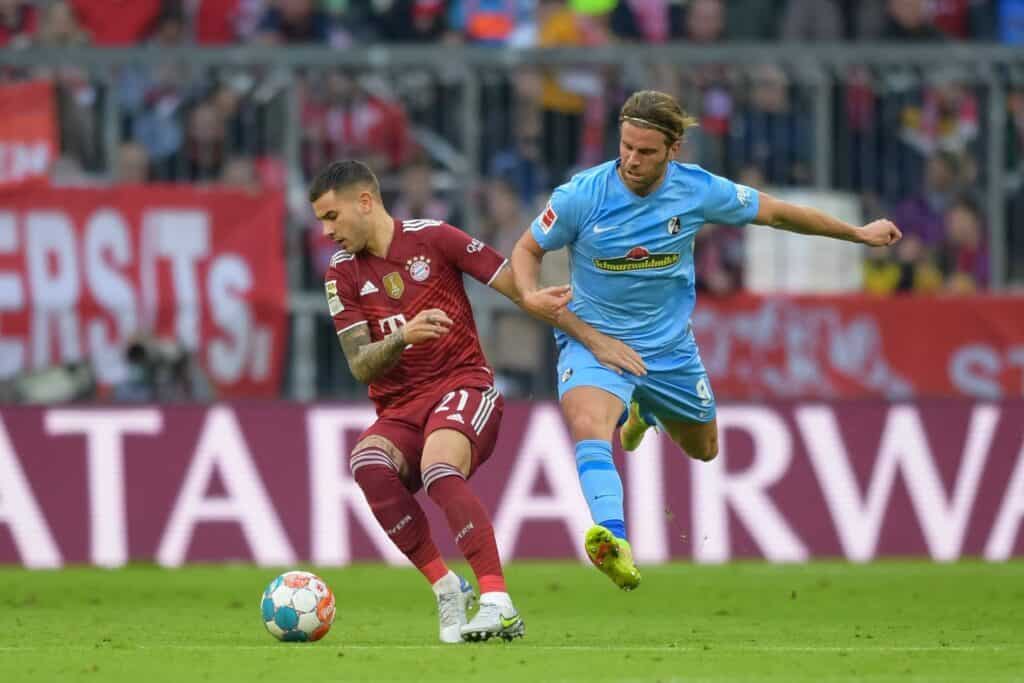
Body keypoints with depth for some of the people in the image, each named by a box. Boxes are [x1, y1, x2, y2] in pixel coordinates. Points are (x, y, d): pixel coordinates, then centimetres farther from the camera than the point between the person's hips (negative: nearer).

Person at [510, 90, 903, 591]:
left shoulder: (698, 191, -14)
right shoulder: (580, 197, -19)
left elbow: (774, 212, 1)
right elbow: (527, 249, -2)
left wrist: (859, 233, 11)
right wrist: (531, 295, -25)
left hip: (668, 345, 4)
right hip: (593, 338, -3)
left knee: (703, 450, 23)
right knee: (589, 425, -34)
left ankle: (645, 411, 56)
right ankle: (612, 539, -51)